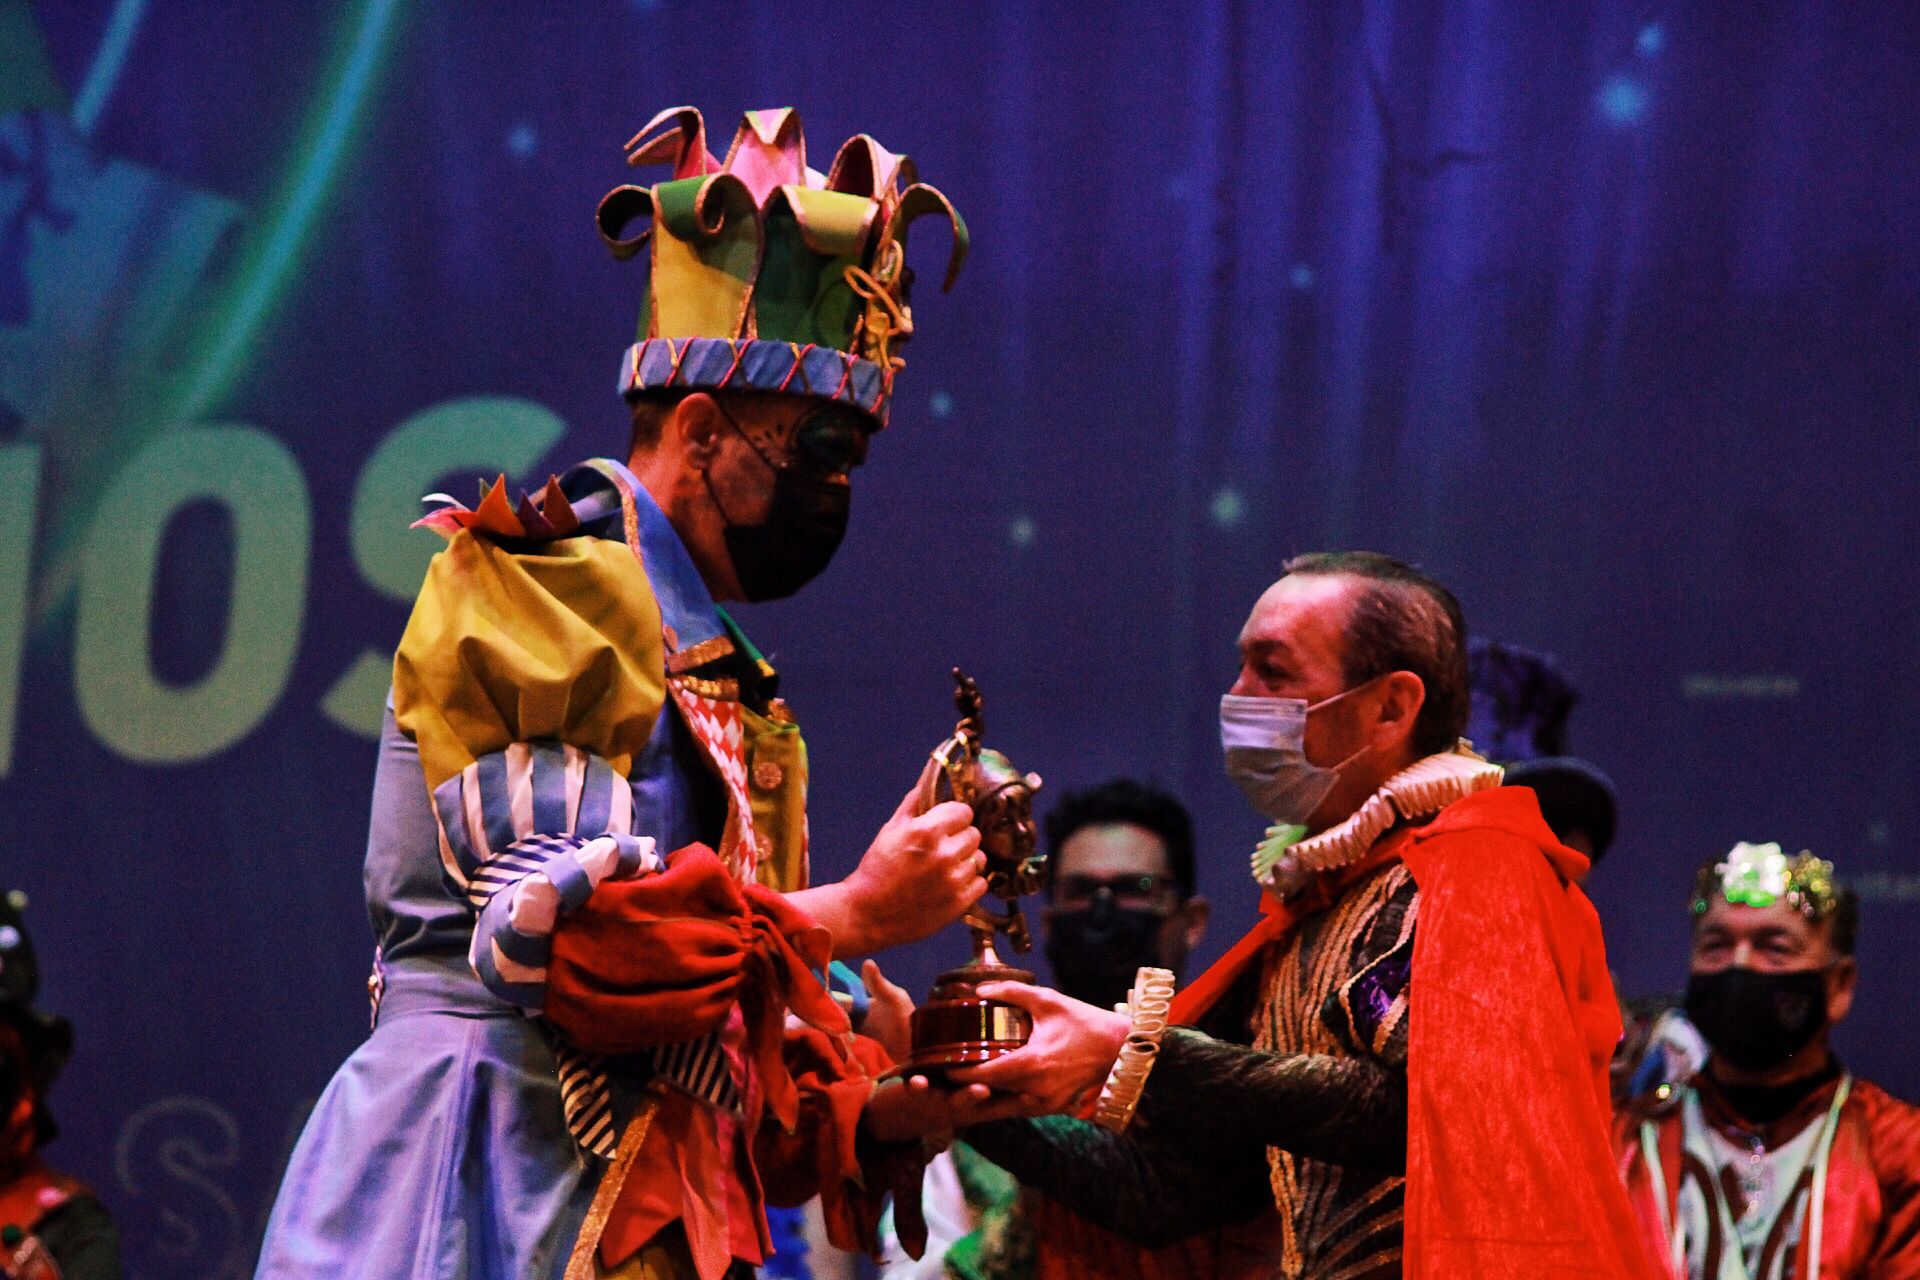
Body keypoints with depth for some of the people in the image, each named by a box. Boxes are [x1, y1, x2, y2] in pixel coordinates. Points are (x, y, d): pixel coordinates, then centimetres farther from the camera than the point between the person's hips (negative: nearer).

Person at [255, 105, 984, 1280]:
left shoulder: (730, 689, 20)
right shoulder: (532, 585, -5)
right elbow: (554, 925, -17)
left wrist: (882, 1110, 1)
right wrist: (850, 916, -12)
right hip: (490, 1171, -8)